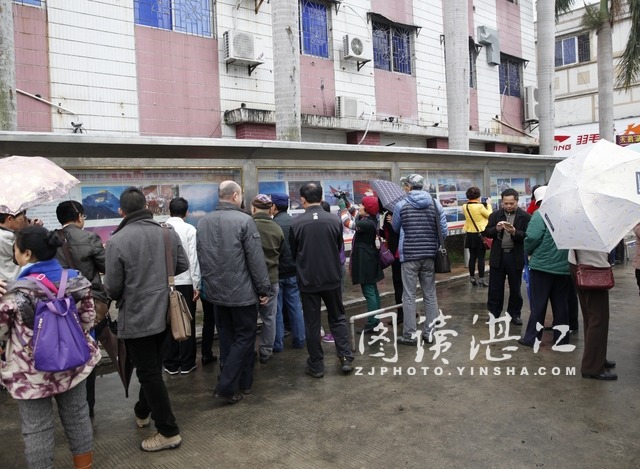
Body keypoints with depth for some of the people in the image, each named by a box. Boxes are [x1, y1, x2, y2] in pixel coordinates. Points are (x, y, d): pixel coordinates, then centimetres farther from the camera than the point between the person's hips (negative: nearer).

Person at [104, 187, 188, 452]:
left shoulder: (117, 241, -17)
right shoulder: (169, 233, -4)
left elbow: (113, 289, -12)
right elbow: (183, 266, 7)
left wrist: (120, 293, 11)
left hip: (136, 318, -6)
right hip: (163, 313, 6)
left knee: (149, 373, 4)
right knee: (152, 368, 23)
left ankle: (168, 432, 12)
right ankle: (143, 412, 43)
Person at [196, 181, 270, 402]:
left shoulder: (203, 222, 5)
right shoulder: (244, 220, -15)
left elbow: (200, 257, 12)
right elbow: (256, 259, -16)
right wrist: (264, 289, -8)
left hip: (216, 292, 7)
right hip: (242, 292, -6)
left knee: (227, 338, 16)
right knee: (244, 337, 6)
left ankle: (241, 382, 27)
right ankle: (226, 387, 3)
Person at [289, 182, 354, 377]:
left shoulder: (296, 223, -12)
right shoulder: (334, 220, -7)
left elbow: (293, 252, 2)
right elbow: (339, 247, 6)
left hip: (308, 280, -1)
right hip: (332, 278, 2)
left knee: (312, 324, 9)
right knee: (337, 319, 18)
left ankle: (316, 366, 17)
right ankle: (346, 358, 14)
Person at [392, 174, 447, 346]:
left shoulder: (401, 205, -3)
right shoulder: (435, 203, 3)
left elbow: (395, 228, 11)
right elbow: (443, 230, 2)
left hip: (409, 255, -3)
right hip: (430, 255, 3)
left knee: (409, 296, 3)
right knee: (430, 295, 10)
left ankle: (410, 335, 6)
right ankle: (428, 333, 16)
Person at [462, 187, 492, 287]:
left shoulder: (465, 207, -2)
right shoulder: (480, 206, -18)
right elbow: (490, 215, -5)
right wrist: (488, 204, 7)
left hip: (470, 235, 5)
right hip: (480, 235, -5)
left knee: (472, 257, 11)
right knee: (481, 257, 0)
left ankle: (472, 278, 17)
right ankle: (481, 279, 3)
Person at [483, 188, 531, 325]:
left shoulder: (525, 217, -3)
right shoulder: (495, 215, 6)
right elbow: (486, 233, 3)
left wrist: (514, 232, -24)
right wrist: (496, 229, -14)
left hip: (515, 257, -2)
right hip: (497, 256, 2)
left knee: (515, 288, 11)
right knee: (495, 288, 7)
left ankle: (515, 314, 24)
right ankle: (492, 314, 16)